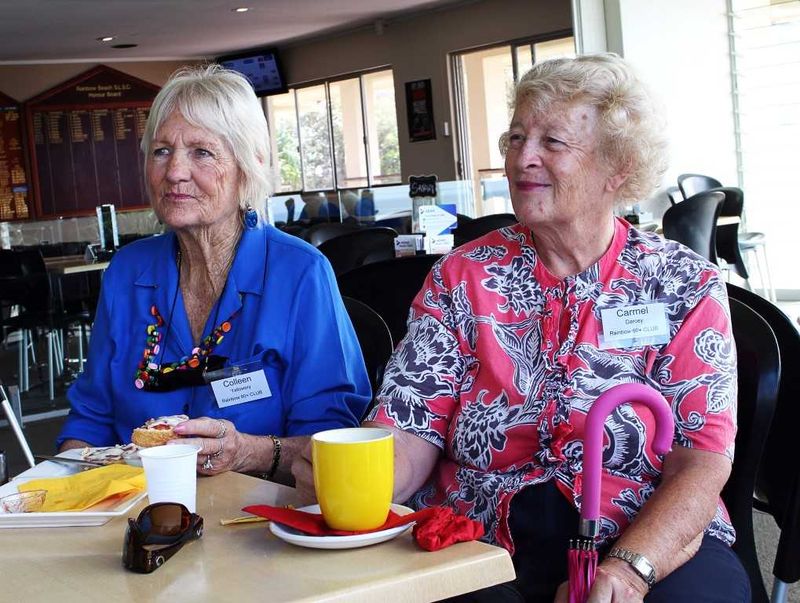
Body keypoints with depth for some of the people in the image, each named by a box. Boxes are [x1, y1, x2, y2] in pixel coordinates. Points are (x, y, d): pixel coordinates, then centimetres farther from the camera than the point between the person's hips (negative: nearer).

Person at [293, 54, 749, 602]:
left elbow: (702, 462, -3)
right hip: (480, 548, 2)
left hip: (654, 544, -1)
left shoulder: (685, 286, 6)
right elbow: (409, 435, 3)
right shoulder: (460, 278, 10)